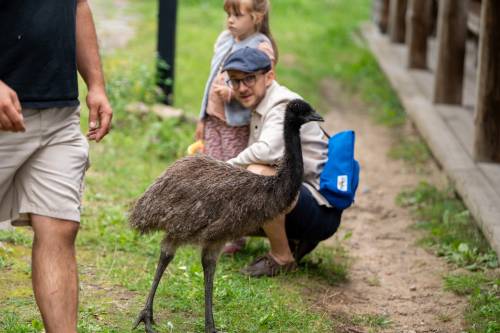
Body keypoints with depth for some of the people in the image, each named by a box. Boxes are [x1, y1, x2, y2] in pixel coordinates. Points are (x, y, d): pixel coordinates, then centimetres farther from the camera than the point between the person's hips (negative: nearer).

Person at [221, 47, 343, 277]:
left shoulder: (285, 105, -18)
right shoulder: (260, 108, 13)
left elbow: (268, 152, -35)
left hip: (321, 210, -10)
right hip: (295, 200, 10)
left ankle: (282, 257, -15)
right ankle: (296, 241, 16)